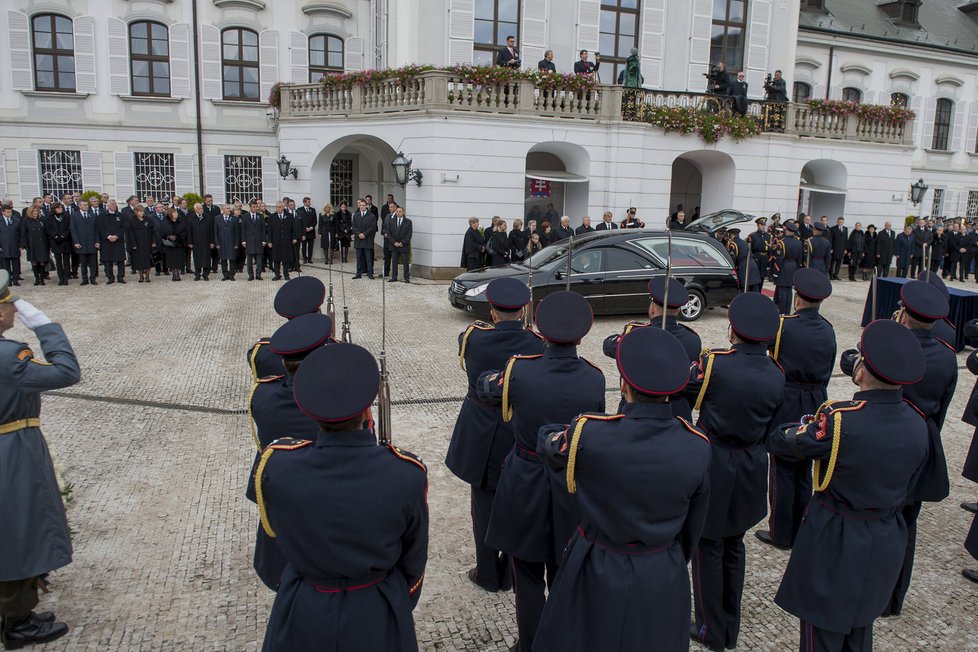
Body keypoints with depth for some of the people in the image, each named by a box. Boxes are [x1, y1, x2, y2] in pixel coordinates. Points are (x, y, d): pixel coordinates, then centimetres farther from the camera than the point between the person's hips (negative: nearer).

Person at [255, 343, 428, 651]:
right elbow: (413, 560, -9)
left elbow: (274, 531, -4)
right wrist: (399, 607, 10)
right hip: (377, 618, 0)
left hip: (301, 616, 1)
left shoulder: (276, 464, -26)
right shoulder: (407, 474, -26)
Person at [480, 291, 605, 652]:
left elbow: (484, 387, 2)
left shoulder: (519, 371, -19)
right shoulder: (594, 379, -15)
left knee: (528, 575, 14)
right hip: (573, 488, 2)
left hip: (525, 487, -2)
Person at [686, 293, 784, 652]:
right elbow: (770, 428, 5)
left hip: (712, 466, -5)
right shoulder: (776, 375, -5)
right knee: (734, 547, 19)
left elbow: (680, 393, -6)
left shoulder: (713, 364, -20)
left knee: (709, 548, 10)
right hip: (751, 471, 5)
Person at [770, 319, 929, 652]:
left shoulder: (839, 419, -29)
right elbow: (905, 488, 6)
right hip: (886, 544, 6)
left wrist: (807, 426, 6)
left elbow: (779, 442, -14)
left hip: (834, 543, -6)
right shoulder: (917, 426, -9)